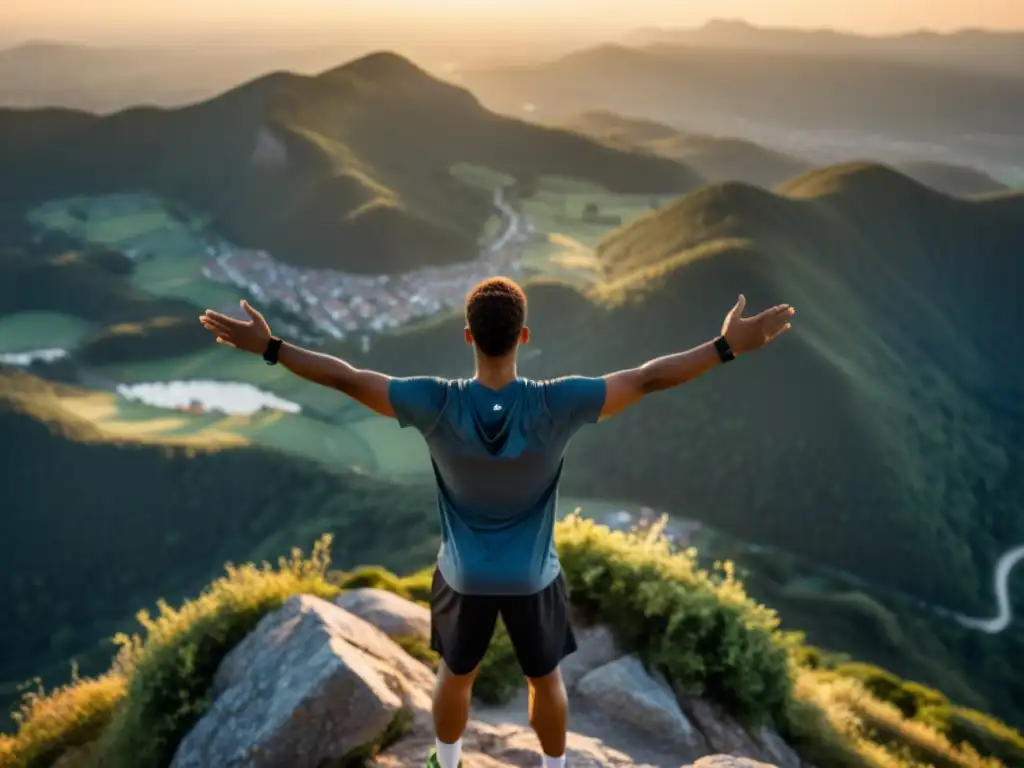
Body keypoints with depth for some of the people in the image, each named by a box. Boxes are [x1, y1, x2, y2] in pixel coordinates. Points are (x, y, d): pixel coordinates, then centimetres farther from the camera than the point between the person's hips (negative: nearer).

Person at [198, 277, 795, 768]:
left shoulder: (437, 405, -24)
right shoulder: (555, 406, -26)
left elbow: (347, 379, -19)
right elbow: (648, 379, -24)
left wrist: (269, 347, -10)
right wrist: (729, 346, -18)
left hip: (464, 576, 1)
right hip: (534, 577, -1)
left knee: (456, 675, 26)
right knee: (547, 680, 24)